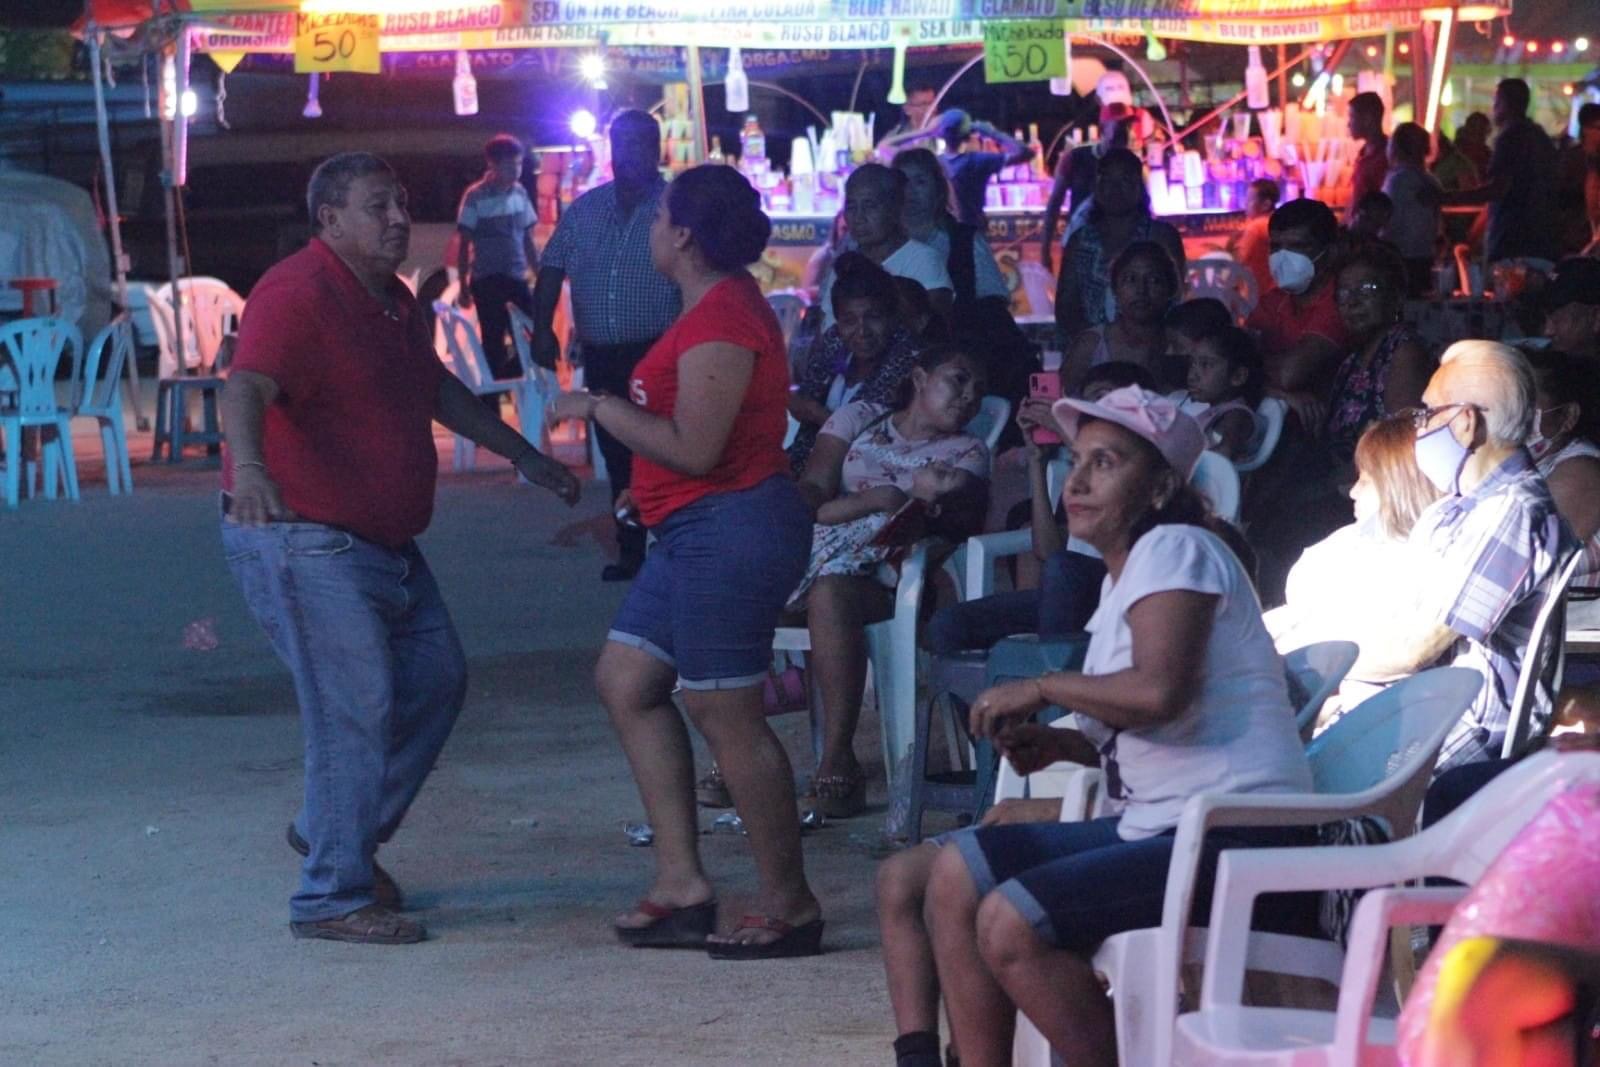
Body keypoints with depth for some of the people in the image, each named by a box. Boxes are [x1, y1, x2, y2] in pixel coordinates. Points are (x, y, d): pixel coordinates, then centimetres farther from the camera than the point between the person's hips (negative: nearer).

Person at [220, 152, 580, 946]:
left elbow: (439, 389, 30)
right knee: (357, 705, -14)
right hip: (303, 540, -10)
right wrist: (248, 467, -53)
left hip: (385, 544, 10)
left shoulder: (392, 299, 14)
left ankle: (333, 832, 28)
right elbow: (246, 387, -33)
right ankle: (332, 898, -8)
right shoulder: (299, 295, -17)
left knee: (435, 679, 14)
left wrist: (524, 456, 36)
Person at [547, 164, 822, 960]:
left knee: (725, 713, -5)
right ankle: (680, 879, 14)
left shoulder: (719, 323, -19)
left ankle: (789, 905, 3)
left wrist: (601, 408, -13)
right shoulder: (723, 305, 14)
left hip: (730, 529, -11)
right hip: (699, 534, 11)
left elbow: (694, 449, -24)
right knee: (625, 679, 13)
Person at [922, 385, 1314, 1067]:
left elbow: (1160, 693, -27)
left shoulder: (1175, 550, -10)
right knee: (957, 874, 6)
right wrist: (1059, 744, 7)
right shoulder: (1122, 575, 20)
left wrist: (1041, 689, -12)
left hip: (1232, 836, -11)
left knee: (1009, 925, -22)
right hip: (1157, 826, 11)